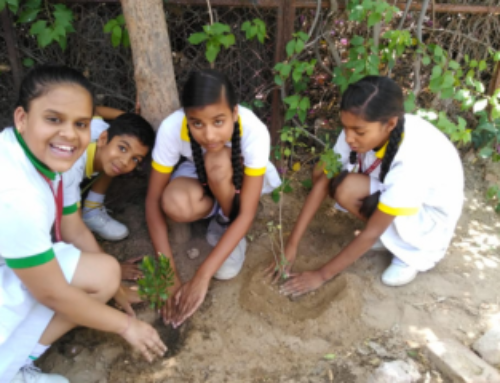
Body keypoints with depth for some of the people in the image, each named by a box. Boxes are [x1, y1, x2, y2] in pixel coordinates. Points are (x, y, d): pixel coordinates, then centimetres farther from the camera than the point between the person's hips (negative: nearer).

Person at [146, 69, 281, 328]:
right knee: (174, 204, -32)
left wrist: (202, 276, -36)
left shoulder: (254, 131, -36)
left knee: (218, 163, -36)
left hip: (242, 177, -1)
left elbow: (247, 214, -33)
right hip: (200, 175, 2)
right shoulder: (171, 129, -32)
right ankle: (223, 208, 0)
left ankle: (226, 221, -8)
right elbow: (153, 200, -24)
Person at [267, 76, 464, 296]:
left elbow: (372, 232, -31)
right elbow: (321, 181, -18)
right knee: (325, 172, -13)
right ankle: (387, 235, 4)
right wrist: (291, 244, -19)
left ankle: (415, 253, -6)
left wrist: (322, 275, -24)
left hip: (430, 212, -6)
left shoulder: (411, 158, -38)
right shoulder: (360, 129, -22)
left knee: (347, 189, -30)